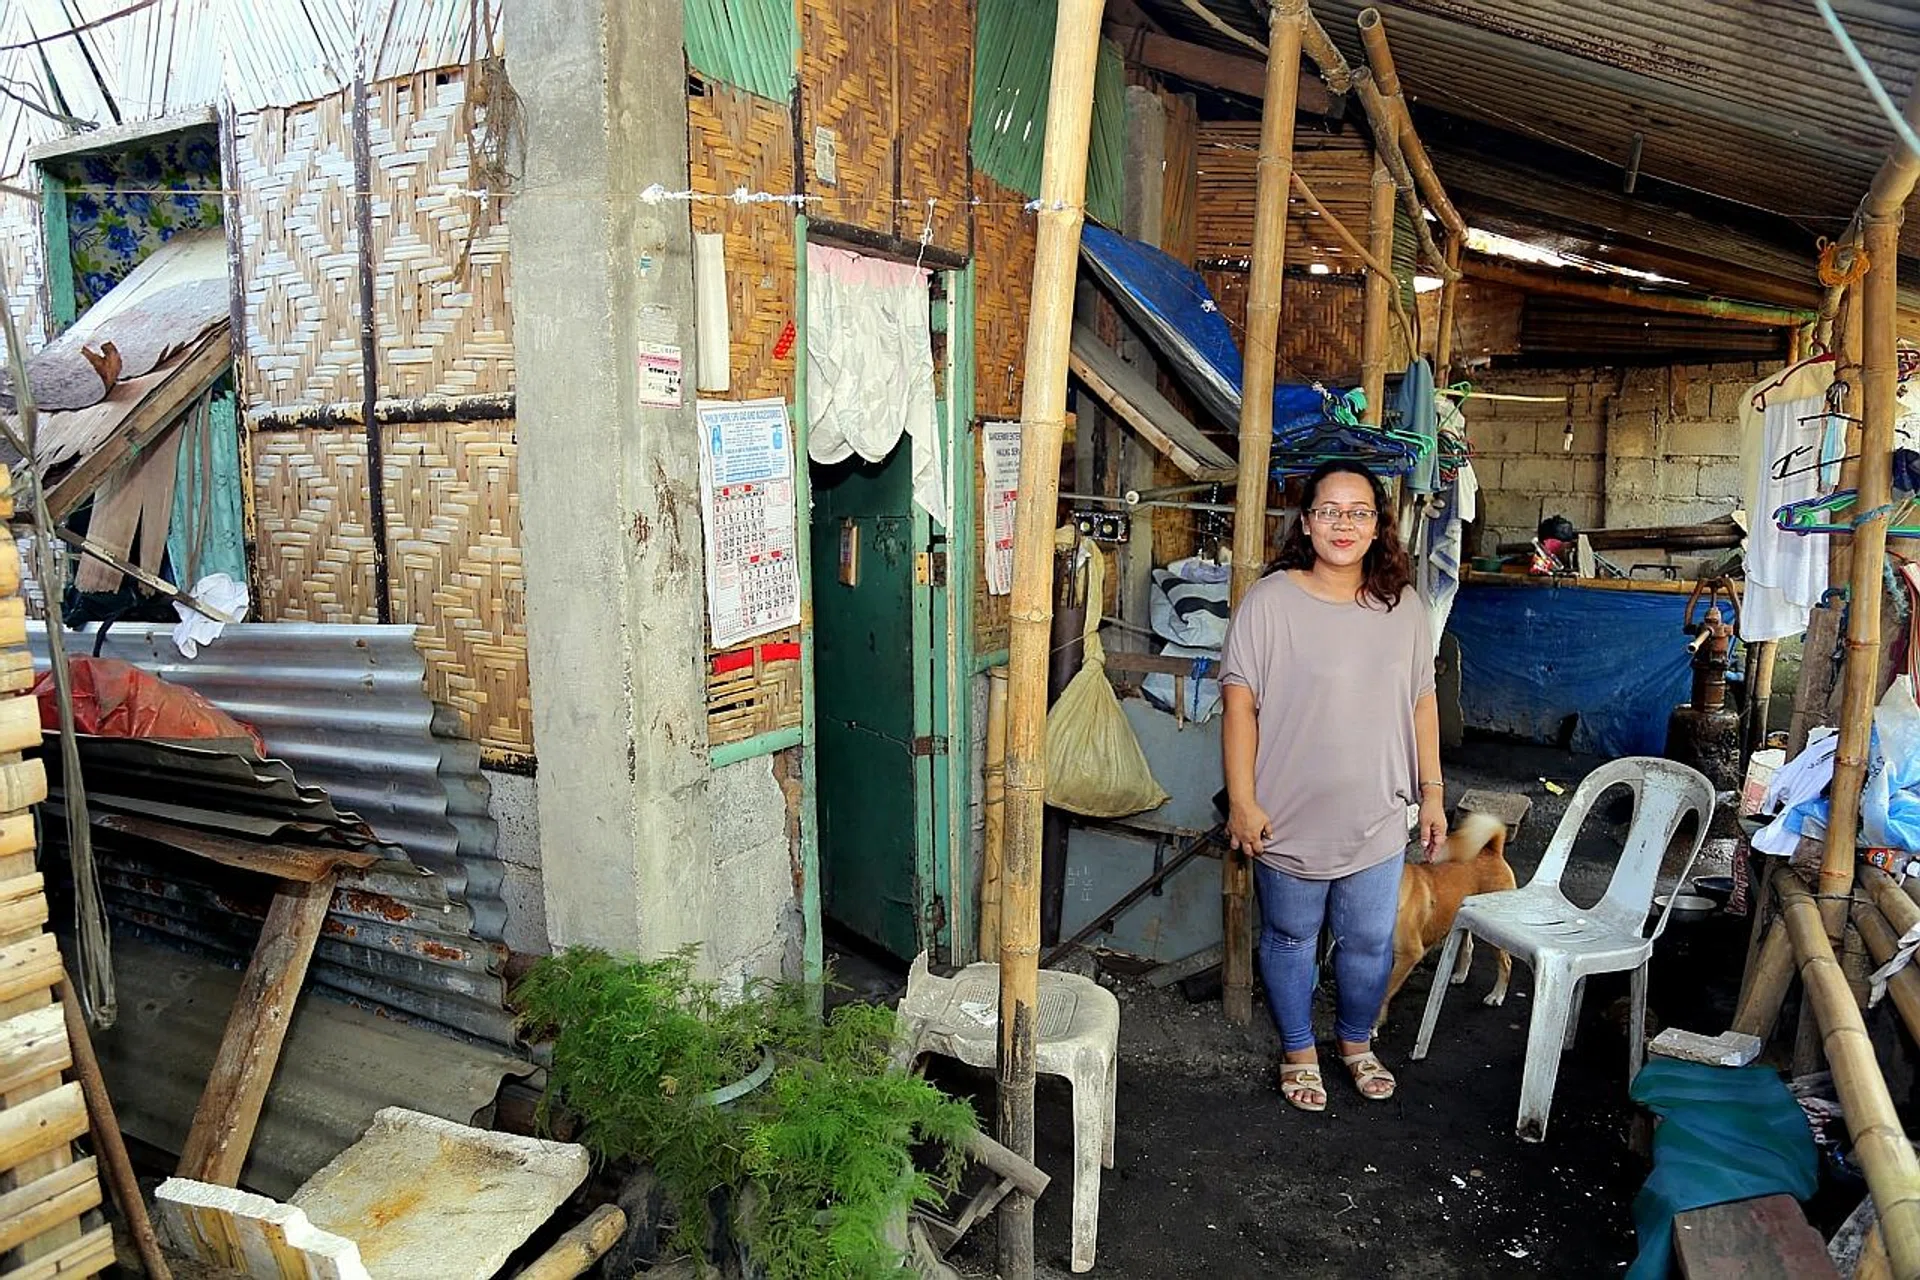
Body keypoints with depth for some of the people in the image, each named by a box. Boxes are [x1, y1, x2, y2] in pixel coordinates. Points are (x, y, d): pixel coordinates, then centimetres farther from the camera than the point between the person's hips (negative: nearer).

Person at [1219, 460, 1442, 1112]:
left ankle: (1357, 1044, 41)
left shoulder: (1404, 606, 3)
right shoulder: (1269, 601, -11)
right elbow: (1240, 702, -12)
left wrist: (1432, 792, 8)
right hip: (1290, 817, -3)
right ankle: (1299, 1051, 35)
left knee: (1370, 942, 15)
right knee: (1290, 938, 13)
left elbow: (1422, 702, 9)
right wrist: (1242, 800, -14)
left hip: (1377, 818, 3)